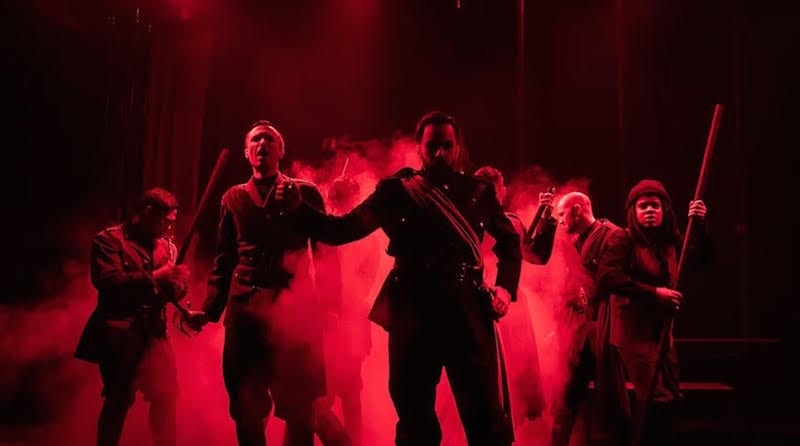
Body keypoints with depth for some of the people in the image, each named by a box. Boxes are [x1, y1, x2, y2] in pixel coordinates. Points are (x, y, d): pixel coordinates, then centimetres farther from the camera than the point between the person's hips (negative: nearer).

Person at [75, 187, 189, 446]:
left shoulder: (167, 245, 13)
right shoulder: (109, 239, -4)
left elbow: (177, 288, 9)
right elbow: (109, 283, -18)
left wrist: (175, 283, -15)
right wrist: (155, 277, -21)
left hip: (154, 333, 5)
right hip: (119, 334, -5)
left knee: (166, 397, 7)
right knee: (119, 401, -1)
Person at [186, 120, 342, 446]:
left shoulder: (305, 193, 9)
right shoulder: (234, 198, 16)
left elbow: (325, 251, 4)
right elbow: (224, 260, 14)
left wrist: (329, 306, -6)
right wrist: (210, 309, 3)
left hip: (294, 309, -2)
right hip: (244, 309, 2)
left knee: (299, 407, -1)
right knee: (245, 408, 5)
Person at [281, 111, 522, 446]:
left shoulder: (478, 191, 10)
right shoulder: (396, 190, 6)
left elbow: (509, 240, 21)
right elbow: (343, 229, 1)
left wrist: (506, 286, 5)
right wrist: (299, 208, -13)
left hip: (467, 314, 1)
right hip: (413, 315, 0)